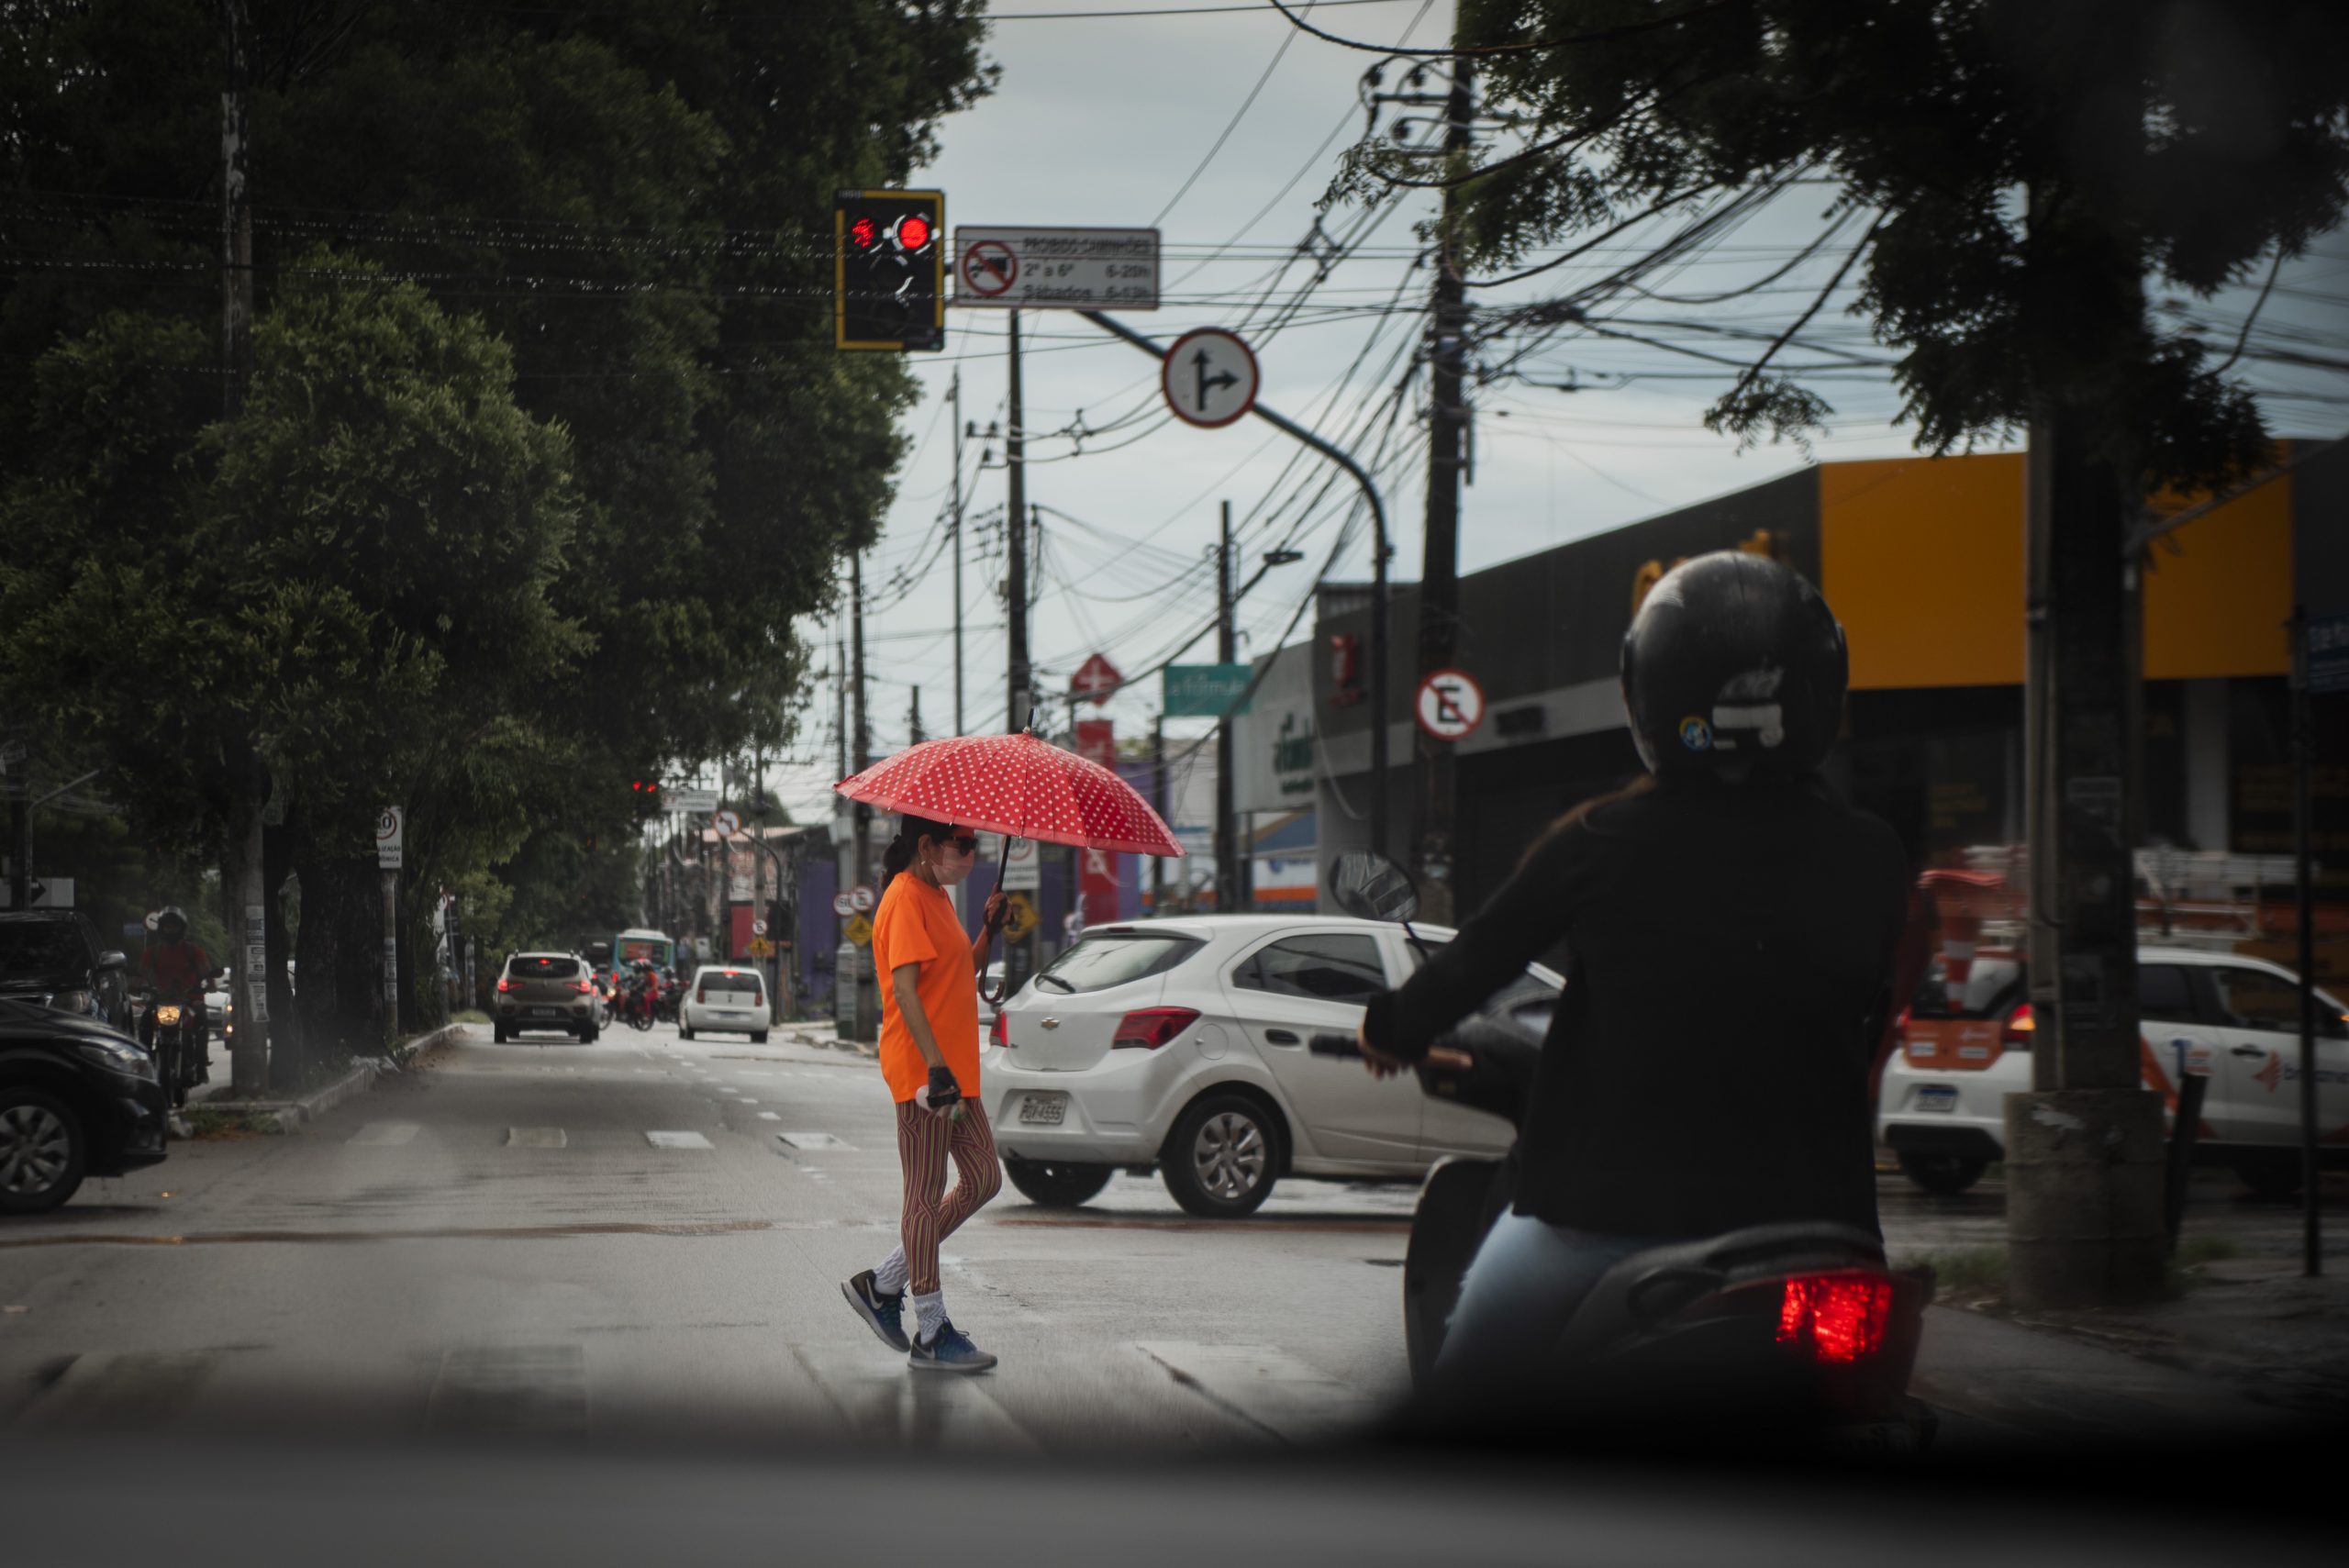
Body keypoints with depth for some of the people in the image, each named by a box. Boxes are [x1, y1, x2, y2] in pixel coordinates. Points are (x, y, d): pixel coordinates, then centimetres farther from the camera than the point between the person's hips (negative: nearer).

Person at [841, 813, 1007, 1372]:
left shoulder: (937, 896, 17)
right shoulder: (906, 898, -13)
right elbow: (905, 988, -21)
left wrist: (988, 932, 6)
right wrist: (936, 1065, -27)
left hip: (954, 1068, 10)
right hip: (921, 1069, -10)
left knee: (983, 1180, 12)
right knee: (927, 1195, -4)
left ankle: (883, 1284, 18)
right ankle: (931, 1334, 3)